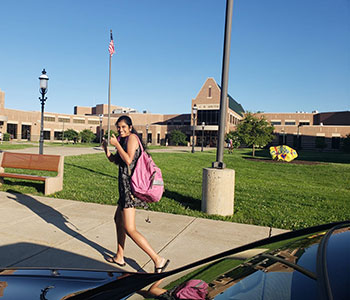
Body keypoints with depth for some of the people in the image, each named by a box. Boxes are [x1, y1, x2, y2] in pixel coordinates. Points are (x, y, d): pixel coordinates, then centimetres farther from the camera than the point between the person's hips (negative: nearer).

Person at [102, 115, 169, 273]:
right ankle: (119, 257, 36)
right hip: (126, 185, 11)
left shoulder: (132, 137, -9)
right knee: (118, 219, 23)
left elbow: (128, 160, -21)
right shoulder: (123, 140, 20)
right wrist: (106, 148, 6)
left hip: (130, 185, -11)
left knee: (130, 229, -11)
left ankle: (158, 260, -8)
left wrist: (116, 144, -14)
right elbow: (114, 160, 21)